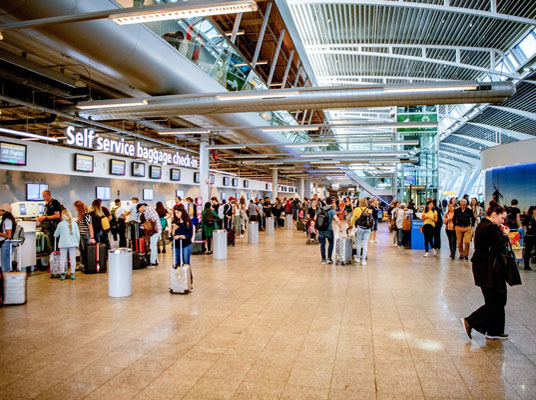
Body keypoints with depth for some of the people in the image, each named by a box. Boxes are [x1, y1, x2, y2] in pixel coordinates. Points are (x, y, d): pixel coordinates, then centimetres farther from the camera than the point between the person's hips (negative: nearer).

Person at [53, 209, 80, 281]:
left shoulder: (60, 224, -4)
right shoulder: (74, 224, 2)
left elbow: (56, 235, 6)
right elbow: (78, 235, 5)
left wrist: (55, 234, 30)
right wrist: (77, 243, 16)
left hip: (63, 244, -1)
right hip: (73, 244, 2)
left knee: (63, 259, 6)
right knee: (73, 258, 6)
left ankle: (63, 274, 6)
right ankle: (72, 274, 7)